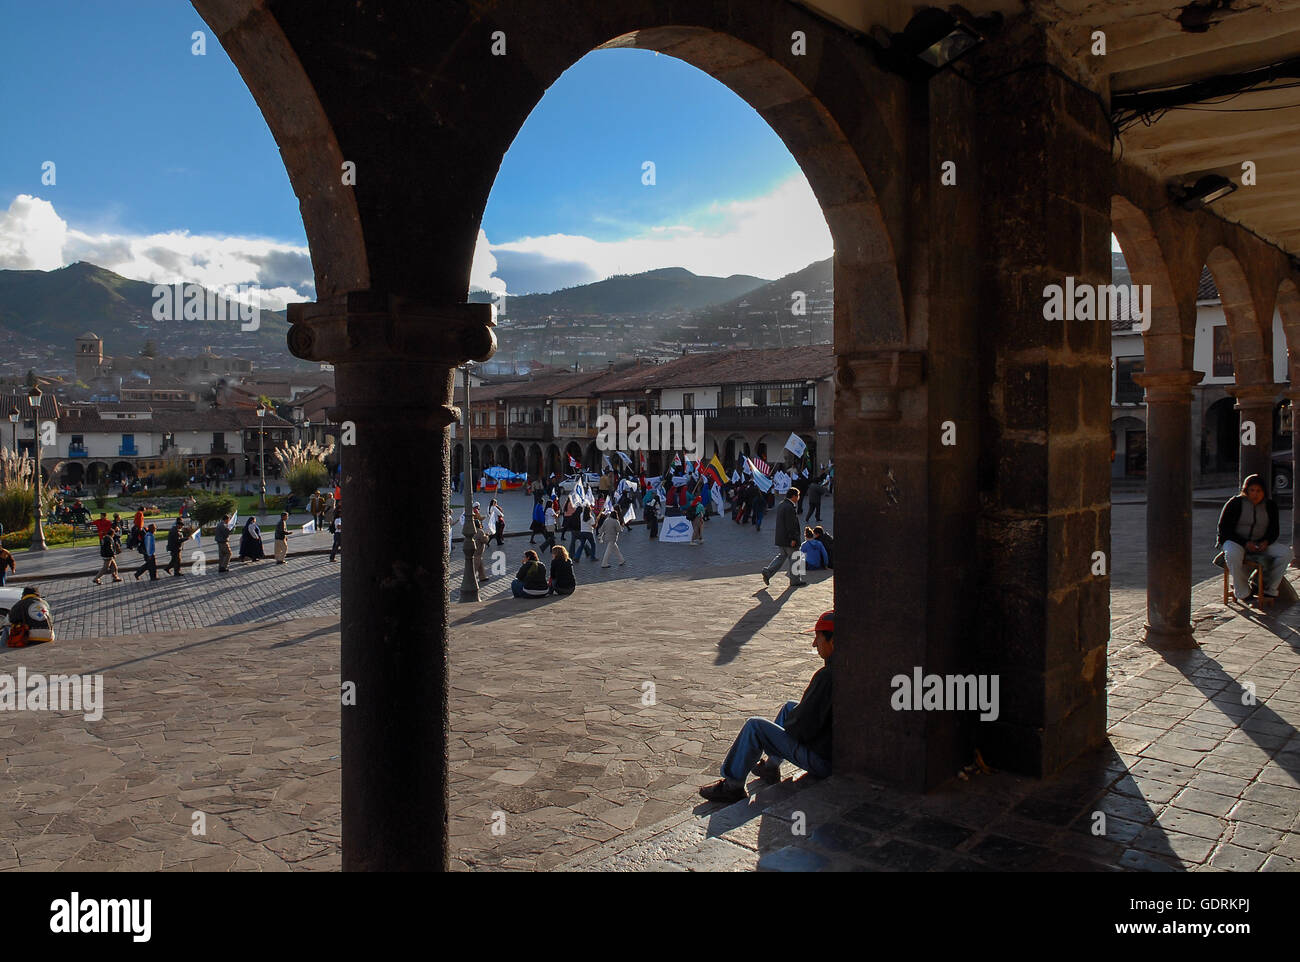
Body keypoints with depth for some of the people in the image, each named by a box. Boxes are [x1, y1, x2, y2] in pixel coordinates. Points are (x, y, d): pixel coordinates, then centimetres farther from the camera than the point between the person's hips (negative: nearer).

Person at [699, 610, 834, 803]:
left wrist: (787, 724, -1)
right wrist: (793, 718, 13)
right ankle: (771, 766, 38)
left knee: (754, 727, -1)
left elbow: (803, 727, -22)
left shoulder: (826, 676, -28)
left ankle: (732, 785, 12)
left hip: (821, 761, -9)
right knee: (789, 707, 27)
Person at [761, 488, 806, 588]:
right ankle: (795, 581, 13)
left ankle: (767, 572, 5)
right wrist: (793, 539, -20)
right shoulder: (790, 507, -20)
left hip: (780, 538, 9)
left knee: (781, 556, 17)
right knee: (794, 559, 4)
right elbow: (791, 525, -22)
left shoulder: (780, 505, 10)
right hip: (788, 538, -9)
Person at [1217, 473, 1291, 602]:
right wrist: (1245, 543, -20)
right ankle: (1243, 593, -24)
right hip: (1235, 542, -4)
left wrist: (1266, 542, -11)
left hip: (1260, 544, 5)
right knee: (1233, 555, -39)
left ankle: (1270, 589, -7)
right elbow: (1223, 528, -9)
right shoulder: (1235, 503, -7)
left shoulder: (1270, 505, 6)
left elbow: (1274, 530, 13)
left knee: (1286, 552, -19)